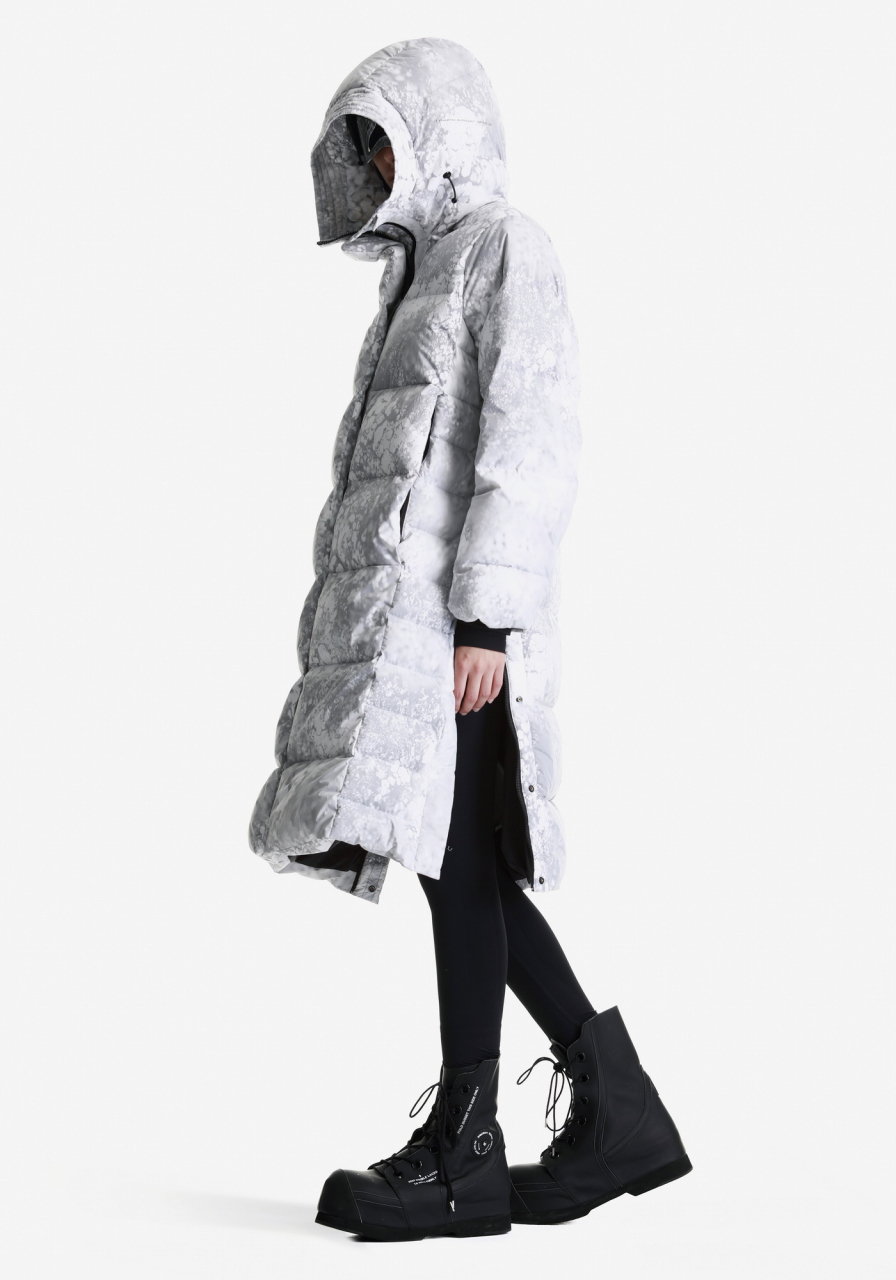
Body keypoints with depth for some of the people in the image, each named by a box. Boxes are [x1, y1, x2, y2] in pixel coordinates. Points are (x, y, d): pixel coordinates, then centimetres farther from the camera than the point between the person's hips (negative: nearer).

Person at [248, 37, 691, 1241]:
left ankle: (463, 1152, 0)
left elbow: (531, 443, -13)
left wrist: (485, 617, -20)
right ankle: (617, 1107, 16)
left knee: (459, 863, -7)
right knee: (470, 871, 8)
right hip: (400, 617, 9)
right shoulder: (427, 272, 25)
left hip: (459, 613, -9)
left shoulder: (504, 249, -2)